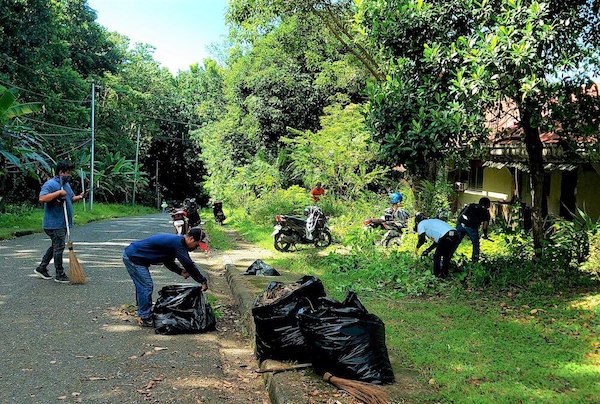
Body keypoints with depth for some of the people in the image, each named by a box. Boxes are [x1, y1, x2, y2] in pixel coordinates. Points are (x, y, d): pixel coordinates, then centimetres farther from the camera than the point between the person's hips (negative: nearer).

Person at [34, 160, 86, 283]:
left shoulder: (66, 184, 15)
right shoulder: (50, 184, -15)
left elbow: (71, 198, 25)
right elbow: (42, 198, -28)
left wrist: (79, 197, 4)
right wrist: (58, 193, -27)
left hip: (63, 223, 10)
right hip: (54, 223, -9)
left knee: (55, 246, 18)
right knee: (59, 247, -4)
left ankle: (41, 268, 30)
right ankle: (59, 275, 4)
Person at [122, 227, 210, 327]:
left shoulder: (175, 240, 8)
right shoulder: (178, 243, -24)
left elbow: (168, 261, 17)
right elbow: (189, 264, -26)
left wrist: (180, 271, 1)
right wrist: (203, 281, -21)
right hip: (133, 258, -11)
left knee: (142, 286, 19)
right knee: (147, 286, -8)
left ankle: (143, 314, 31)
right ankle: (146, 319, 1)